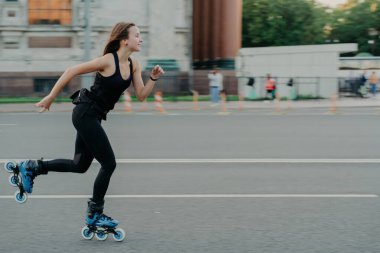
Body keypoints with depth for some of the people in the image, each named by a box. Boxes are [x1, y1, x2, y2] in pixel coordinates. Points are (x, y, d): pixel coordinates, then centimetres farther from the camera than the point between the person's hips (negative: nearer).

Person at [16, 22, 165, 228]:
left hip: (93, 116, 9)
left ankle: (31, 167, 25)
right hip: (85, 113, -9)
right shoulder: (108, 61, -18)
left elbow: (141, 95, 6)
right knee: (109, 164, -6)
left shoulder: (133, 65, 4)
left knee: (80, 166, 15)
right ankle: (95, 214, 7)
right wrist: (50, 97, -11)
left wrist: (153, 78, -10)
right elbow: (72, 71, -14)